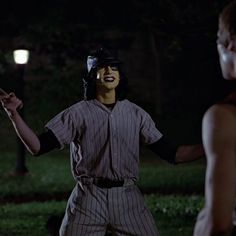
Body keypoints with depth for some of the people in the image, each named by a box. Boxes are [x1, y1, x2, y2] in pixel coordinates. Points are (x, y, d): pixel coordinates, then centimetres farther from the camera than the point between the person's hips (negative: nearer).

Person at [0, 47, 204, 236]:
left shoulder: (136, 114, 10)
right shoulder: (78, 114, 3)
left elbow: (170, 153, 8)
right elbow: (37, 147, -4)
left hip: (128, 199, 2)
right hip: (88, 199, -2)